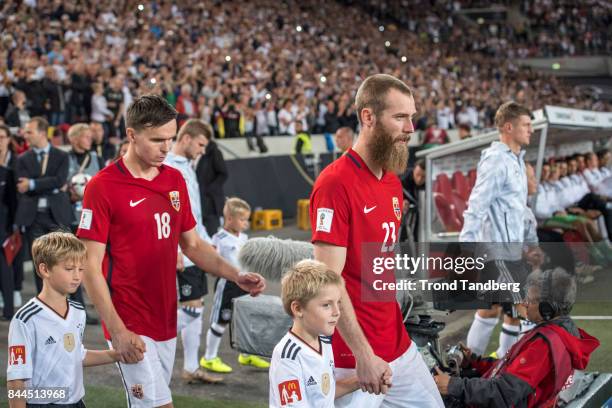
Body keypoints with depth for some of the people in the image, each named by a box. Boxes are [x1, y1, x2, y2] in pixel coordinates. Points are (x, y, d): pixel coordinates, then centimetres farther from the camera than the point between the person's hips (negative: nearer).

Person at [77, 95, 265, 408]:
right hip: (131, 326, -6)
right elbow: (91, 266, -12)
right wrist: (117, 331, -18)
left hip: (167, 320, 6)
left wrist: (236, 276, 1)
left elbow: (191, 244, 16)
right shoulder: (103, 186, -12)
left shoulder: (175, 180, 8)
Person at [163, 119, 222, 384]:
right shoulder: (168, 168, -13)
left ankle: (191, 368, 17)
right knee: (191, 307, -8)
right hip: (183, 252, -10)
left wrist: (207, 242, 20)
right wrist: (174, 250, -23)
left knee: (196, 309, 11)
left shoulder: (186, 167, 18)